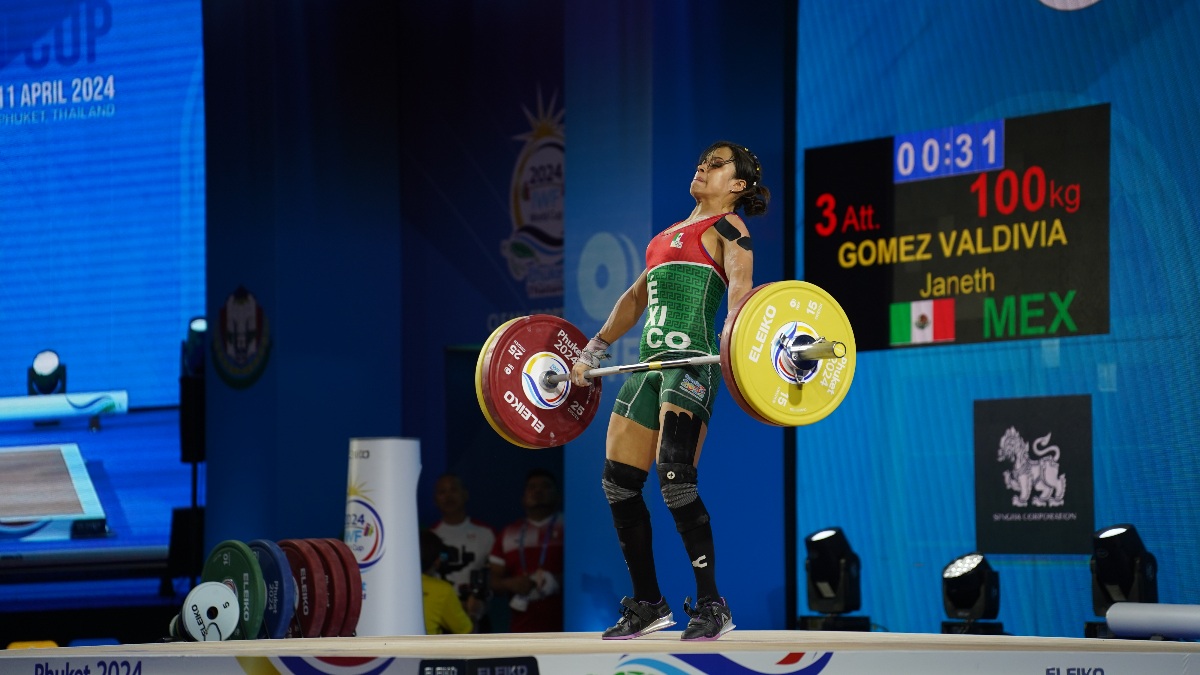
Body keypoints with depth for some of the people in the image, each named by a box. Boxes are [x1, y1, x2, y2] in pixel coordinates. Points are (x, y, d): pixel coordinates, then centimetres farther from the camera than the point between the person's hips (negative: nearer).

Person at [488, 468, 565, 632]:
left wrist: (557, 580, -19)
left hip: (561, 627, -4)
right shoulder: (509, 534, 17)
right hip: (522, 629, 4)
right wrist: (511, 583, -6)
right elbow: (493, 579, 17)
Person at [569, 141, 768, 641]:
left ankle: (711, 606, -12)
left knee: (674, 477, -19)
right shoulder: (671, 233, 27)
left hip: (692, 360, -8)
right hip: (651, 362, 8)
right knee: (618, 481, 3)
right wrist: (594, 351, 26)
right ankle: (647, 604, 13)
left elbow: (740, 285, -12)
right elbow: (636, 296, 31)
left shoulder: (728, 227, 4)